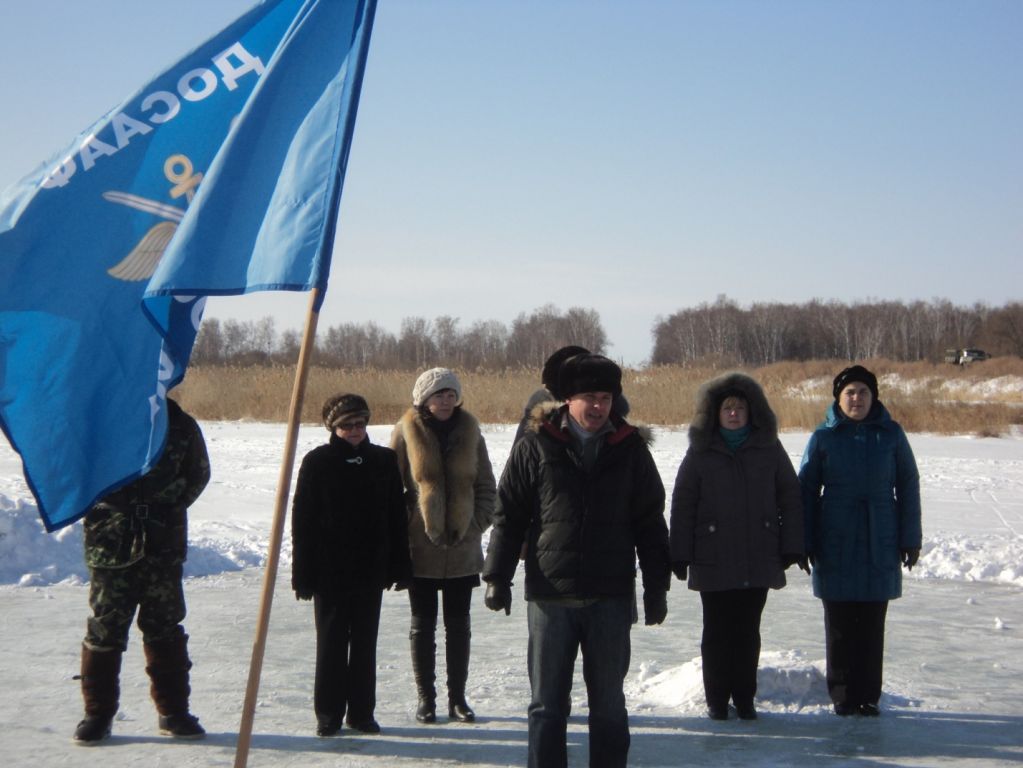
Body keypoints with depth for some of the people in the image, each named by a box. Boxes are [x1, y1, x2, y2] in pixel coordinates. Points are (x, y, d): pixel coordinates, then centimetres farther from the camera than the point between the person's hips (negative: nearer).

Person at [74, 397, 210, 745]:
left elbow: (198, 473, 12)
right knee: (105, 626, 1)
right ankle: (98, 713, 13)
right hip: (111, 543, -2)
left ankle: (173, 710, 18)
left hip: (164, 543, 2)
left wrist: (170, 506, 3)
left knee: (165, 626, 8)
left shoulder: (181, 426, 2)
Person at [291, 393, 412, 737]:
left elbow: (396, 517, 8)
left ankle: (362, 712, 18)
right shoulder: (317, 462, -4)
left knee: (365, 643, 9)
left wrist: (399, 566, 4)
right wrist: (303, 573, -8)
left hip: (370, 570, 3)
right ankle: (328, 714, 13)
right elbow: (302, 519, -4)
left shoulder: (384, 461, 4)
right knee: (331, 642, 5)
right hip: (329, 570, -2)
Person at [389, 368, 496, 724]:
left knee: (458, 624, 9)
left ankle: (457, 698, 18)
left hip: (462, 547, 2)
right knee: (423, 624, 6)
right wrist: (403, 528, -7)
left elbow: (487, 487, 8)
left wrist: (476, 526, -3)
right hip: (420, 547, -2)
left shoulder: (469, 432, 5)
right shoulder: (405, 433, -3)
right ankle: (425, 698, 16)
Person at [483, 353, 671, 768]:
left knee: (609, 702, 10)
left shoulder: (630, 448, 5)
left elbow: (650, 521, 10)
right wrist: (497, 577, -4)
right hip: (550, 596, -1)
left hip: (611, 597, 1)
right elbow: (508, 515, 3)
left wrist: (656, 586, 8)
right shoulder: (536, 446, 0)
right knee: (548, 704, 5)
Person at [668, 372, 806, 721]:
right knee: (717, 633, 4)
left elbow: (790, 499, 7)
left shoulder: (769, 449, 5)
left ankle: (744, 698, 17)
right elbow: (682, 506, 1)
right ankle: (717, 699, 14)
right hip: (713, 560, -1)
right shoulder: (700, 452, 1)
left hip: (759, 559, 1)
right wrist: (680, 556, -4)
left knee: (748, 632, 7)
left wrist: (793, 547, 0)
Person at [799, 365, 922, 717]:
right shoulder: (823, 437, 1)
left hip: (880, 543, 0)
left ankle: (868, 695, 12)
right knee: (839, 623, 4)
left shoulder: (891, 434, 2)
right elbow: (807, 491, 5)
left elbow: (908, 486, 6)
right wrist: (806, 543, 1)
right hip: (836, 543, 0)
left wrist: (911, 539, 3)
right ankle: (843, 695, 13)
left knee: (872, 623, 4)